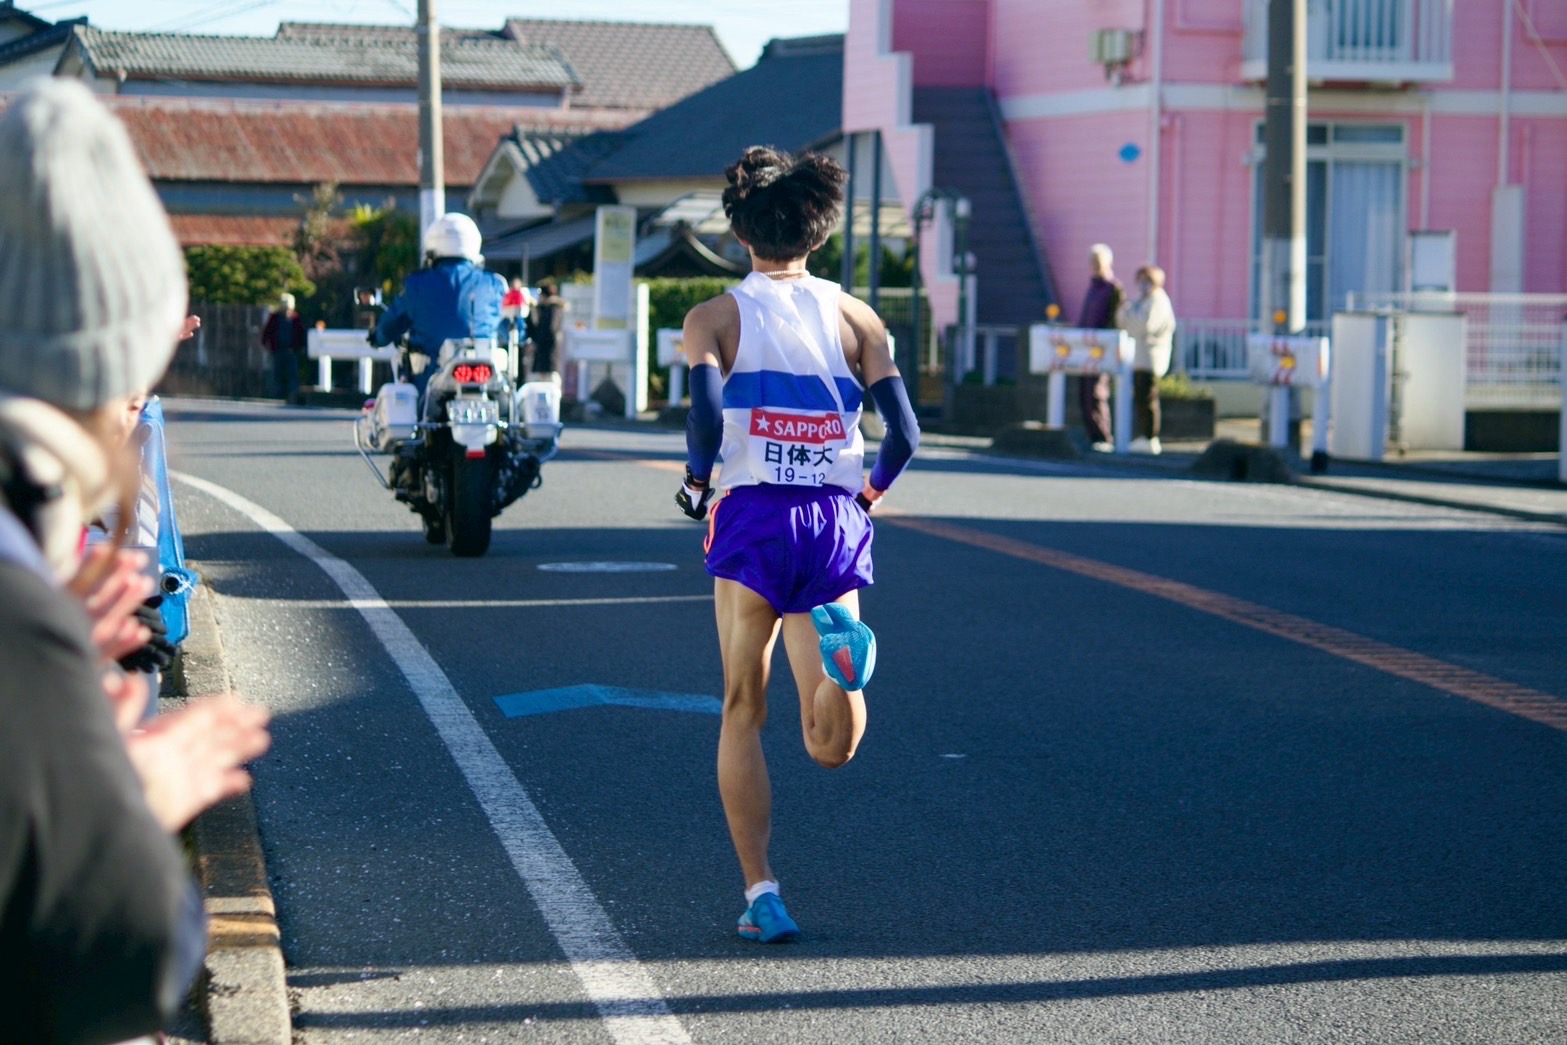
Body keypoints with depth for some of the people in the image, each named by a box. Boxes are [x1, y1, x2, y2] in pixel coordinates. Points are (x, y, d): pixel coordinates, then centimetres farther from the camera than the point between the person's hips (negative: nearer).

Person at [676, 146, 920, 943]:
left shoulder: (714, 317, 2)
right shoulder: (855, 318, 7)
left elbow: (706, 416, -15)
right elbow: (903, 432, -2)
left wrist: (695, 480, 4)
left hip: (753, 518, -1)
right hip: (835, 522, 1)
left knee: (742, 713, 11)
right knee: (831, 747, 3)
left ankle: (760, 892, 4)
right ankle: (840, 645, -29)